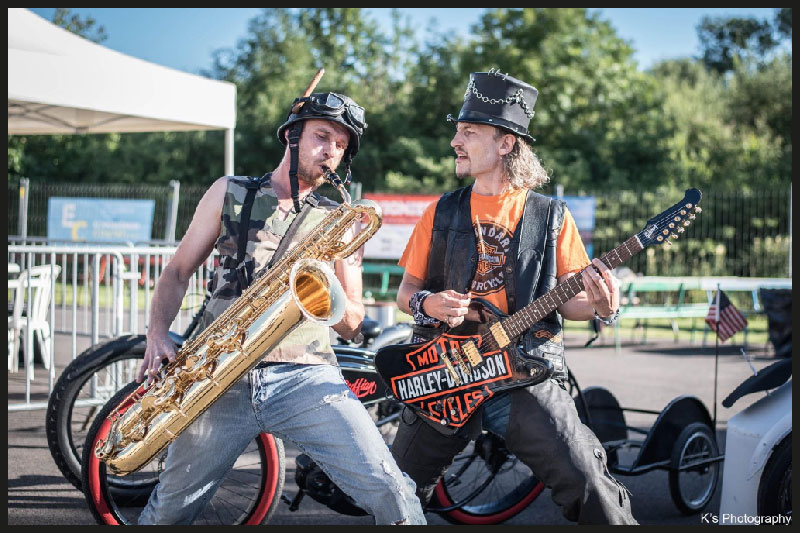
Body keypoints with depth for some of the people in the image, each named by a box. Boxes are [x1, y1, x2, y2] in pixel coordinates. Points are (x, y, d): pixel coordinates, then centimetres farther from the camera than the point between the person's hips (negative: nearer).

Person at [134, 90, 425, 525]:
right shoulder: (230, 193, 14)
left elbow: (351, 326, 13)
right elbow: (178, 273, 16)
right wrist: (157, 335, -1)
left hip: (306, 377, 0)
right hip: (221, 377, 0)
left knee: (392, 495, -18)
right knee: (170, 509, 6)